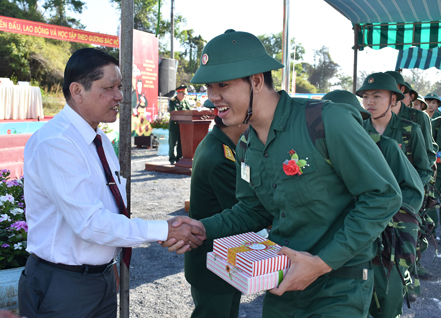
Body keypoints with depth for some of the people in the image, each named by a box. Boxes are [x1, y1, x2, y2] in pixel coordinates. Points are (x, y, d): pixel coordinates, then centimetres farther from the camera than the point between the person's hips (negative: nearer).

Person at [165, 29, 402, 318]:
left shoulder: (327, 121, -22)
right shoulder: (247, 147, 2)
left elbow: (384, 196, -19)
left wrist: (322, 262, -22)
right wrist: (202, 228, -6)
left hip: (338, 287, -6)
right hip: (282, 282, 7)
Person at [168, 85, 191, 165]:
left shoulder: (185, 102, 14)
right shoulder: (172, 101, -3)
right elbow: (174, 112, -17)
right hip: (174, 125, -5)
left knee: (181, 143, 8)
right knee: (173, 143, 0)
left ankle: (179, 159, 16)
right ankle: (172, 159, 8)